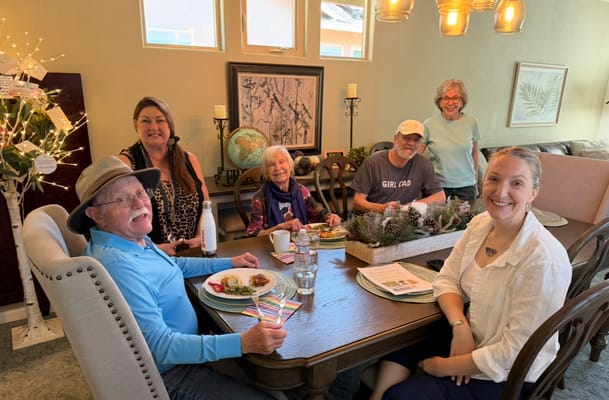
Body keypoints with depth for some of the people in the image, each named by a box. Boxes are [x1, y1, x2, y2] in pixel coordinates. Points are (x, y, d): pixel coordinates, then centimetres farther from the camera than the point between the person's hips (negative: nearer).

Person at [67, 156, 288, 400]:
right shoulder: (117, 266, -31)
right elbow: (161, 346, -32)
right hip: (166, 375, -9)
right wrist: (242, 343, -36)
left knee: (265, 367, 18)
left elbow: (172, 266, 19)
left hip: (182, 351, 10)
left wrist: (229, 263, 16)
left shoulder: (133, 240, 0)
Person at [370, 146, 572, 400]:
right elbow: (447, 278, 0)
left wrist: (444, 366, -16)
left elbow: (516, 352, -25)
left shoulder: (543, 258, -28)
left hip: (507, 377, -6)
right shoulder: (480, 223, -6)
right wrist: (460, 326, -18)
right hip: (469, 339, 6)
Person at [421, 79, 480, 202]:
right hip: (438, 186, -2)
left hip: (466, 186, 2)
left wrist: (475, 182, 14)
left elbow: (474, 153, 10)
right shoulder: (429, 124, -7)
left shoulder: (471, 122, 0)